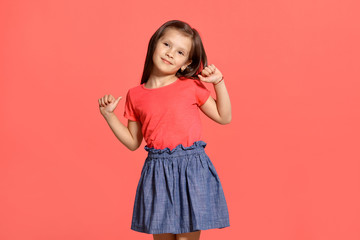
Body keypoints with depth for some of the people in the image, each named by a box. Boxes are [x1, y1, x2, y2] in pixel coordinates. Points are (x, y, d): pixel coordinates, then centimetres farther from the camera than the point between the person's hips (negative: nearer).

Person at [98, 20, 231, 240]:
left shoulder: (192, 86, 1)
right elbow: (133, 142, 11)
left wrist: (219, 82, -2)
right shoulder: (135, 95, 6)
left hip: (191, 168, -2)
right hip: (157, 171, 2)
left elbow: (224, 117, 6)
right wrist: (109, 115, 4)